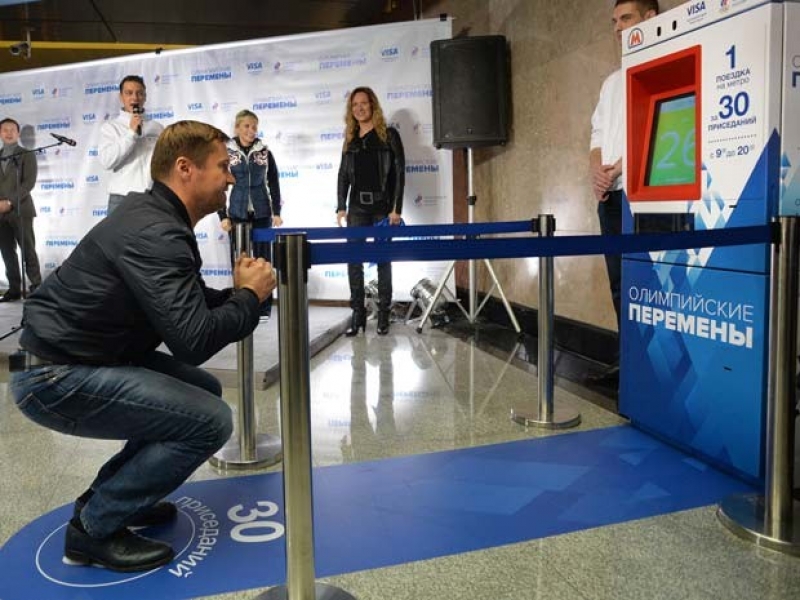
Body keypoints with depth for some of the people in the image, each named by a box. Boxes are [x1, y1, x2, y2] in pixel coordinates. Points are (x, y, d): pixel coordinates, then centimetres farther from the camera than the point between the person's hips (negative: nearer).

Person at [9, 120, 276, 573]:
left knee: (204, 391, 15)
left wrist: (238, 292, 0)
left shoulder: (157, 217, 9)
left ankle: (107, 495, 21)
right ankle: (96, 527, 0)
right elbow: (193, 340, -30)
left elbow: (183, 306, 18)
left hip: (78, 358, 10)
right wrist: (250, 296, -13)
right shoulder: (155, 233, -23)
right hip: (54, 378, -10)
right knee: (209, 420, -15)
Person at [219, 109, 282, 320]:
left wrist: (276, 212, 0)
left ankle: (264, 308, 9)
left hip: (262, 214, 1)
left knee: (263, 259, 2)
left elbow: (274, 184, 7)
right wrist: (223, 216, -5)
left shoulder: (265, 153, 4)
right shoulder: (226, 153, 1)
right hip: (237, 214, -1)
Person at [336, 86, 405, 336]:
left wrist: (396, 208, -12)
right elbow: (343, 175, 12)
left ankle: (383, 314, 11)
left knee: (383, 260, 3)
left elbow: (399, 172, -5)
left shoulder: (389, 135, -1)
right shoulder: (350, 139, 12)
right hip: (357, 207, 4)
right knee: (354, 260, 1)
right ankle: (357, 313, 8)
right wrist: (341, 207, 2)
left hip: (382, 207, -4)